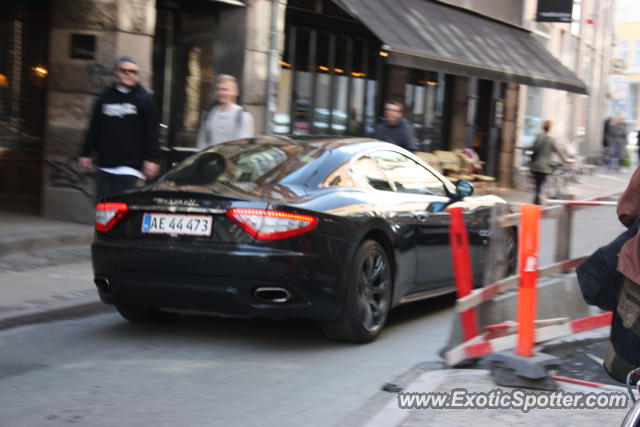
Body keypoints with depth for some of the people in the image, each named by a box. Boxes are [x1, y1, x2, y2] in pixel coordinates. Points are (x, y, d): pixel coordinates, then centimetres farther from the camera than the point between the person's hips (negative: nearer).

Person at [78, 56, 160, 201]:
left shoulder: (144, 99, 2)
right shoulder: (105, 98, 12)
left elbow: (152, 133, -2)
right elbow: (93, 129, 18)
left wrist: (152, 160, -8)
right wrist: (85, 154, 16)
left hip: (131, 168, -4)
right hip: (104, 167, 5)